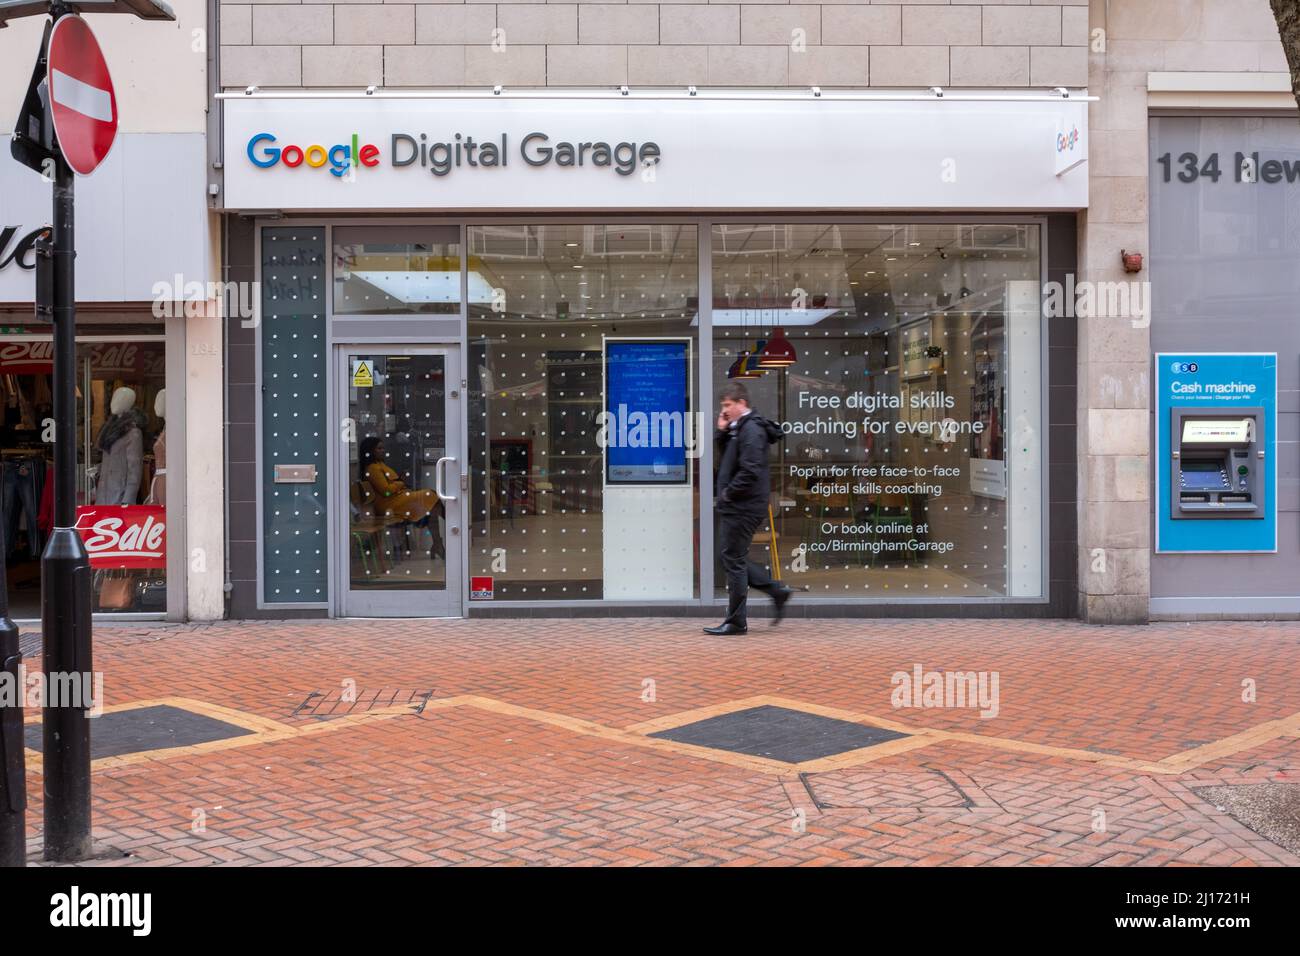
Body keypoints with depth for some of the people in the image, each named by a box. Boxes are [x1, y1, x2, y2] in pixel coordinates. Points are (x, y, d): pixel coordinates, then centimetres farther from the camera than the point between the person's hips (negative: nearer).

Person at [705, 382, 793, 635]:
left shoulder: (751, 430, -16)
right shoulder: (739, 429, 15)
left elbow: (750, 471, -25)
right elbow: (725, 461, 21)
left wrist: (727, 493, -16)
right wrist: (722, 433, 8)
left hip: (743, 507, -10)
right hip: (738, 507, 10)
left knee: (734, 560, -3)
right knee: (732, 558, 16)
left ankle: (736, 622, 5)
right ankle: (777, 591, 20)